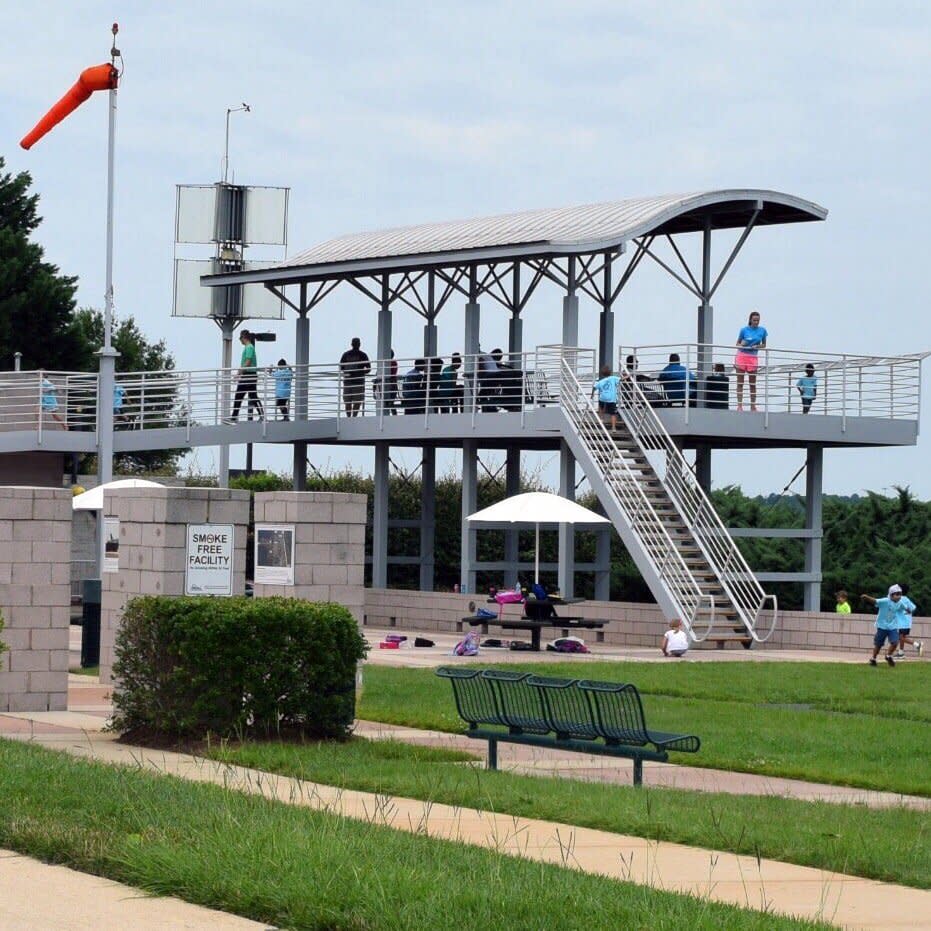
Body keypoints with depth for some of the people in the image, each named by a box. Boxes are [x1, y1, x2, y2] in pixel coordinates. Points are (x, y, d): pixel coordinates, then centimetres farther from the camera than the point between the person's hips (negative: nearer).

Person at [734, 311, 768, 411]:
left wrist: (757, 346, -9)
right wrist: (741, 345, -15)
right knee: (740, 382, -2)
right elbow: (738, 344, 8)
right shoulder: (744, 330, -1)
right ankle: (739, 405, -3)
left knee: (753, 383, 5)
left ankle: (753, 406, 10)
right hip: (741, 356, -1)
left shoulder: (762, 330, 3)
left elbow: (764, 345, 12)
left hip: (753, 357, 1)